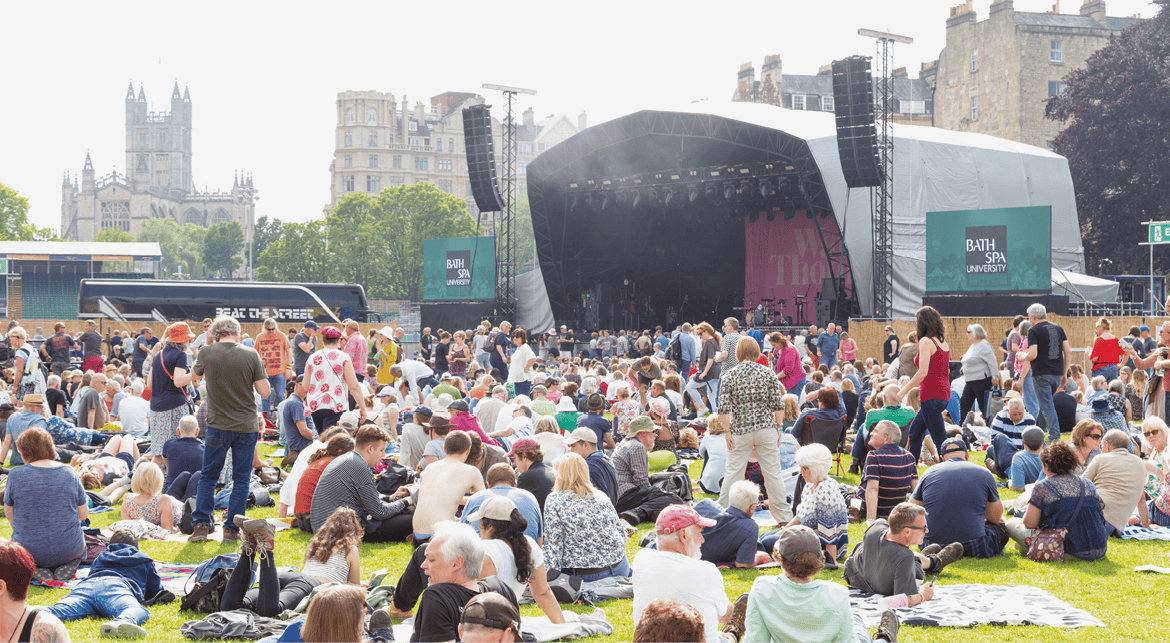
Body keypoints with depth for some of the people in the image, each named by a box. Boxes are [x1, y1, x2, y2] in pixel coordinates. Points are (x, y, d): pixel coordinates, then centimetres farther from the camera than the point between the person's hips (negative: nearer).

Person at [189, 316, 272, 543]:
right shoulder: (250, 355, -8)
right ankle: (231, 529, 6)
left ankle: (201, 525, 7)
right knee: (241, 479, 8)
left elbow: (196, 373, 17)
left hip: (218, 425, 0)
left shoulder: (207, 353, -5)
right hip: (246, 426, 0)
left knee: (208, 476, 13)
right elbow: (265, 391, -7)